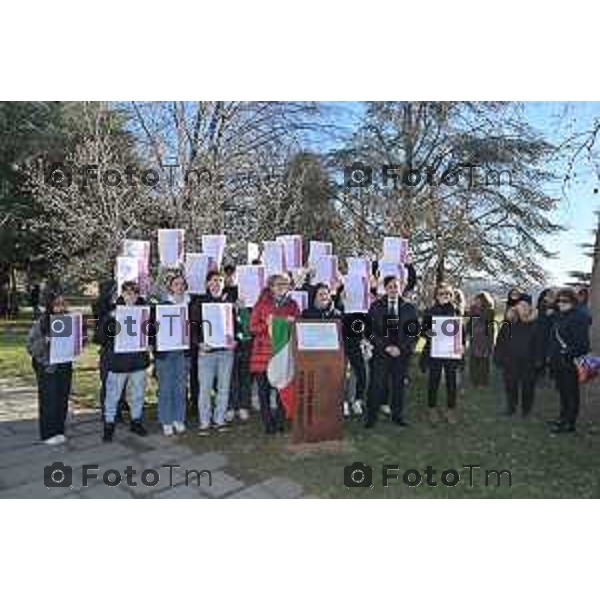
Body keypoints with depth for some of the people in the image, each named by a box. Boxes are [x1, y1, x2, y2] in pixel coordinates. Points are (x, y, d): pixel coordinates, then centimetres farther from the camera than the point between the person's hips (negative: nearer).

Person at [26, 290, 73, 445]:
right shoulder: (40, 323, -9)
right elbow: (31, 347, -9)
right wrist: (46, 341, -24)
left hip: (65, 367, 4)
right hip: (47, 369, -4)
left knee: (62, 400, 10)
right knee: (49, 401, 1)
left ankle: (59, 431, 23)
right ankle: (48, 434, 15)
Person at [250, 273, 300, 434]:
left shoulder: (292, 305, 13)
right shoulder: (262, 303, 6)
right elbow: (253, 327, 2)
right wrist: (267, 325, -14)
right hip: (264, 351, -1)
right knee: (264, 388, 0)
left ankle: (280, 422, 13)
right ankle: (268, 423, 12)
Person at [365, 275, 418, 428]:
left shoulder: (409, 308, 7)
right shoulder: (376, 307, 2)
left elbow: (414, 332, 4)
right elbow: (371, 331, -1)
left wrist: (400, 348, -7)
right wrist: (386, 346, -10)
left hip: (402, 353, 2)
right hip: (381, 353, -2)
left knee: (398, 385, 8)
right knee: (377, 385, -3)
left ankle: (398, 416, 21)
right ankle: (371, 416, 9)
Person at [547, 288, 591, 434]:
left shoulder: (579, 317, -15)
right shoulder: (560, 316, 14)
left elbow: (581, 342, -22)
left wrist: (571, 355, -24)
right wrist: (551, 355, 17)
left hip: (570, 363, -9)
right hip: (558, 362, 9)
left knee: (571, 393, 1)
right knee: (563, 391, 19)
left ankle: (569, 424, 9)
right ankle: (564, 417, 32)